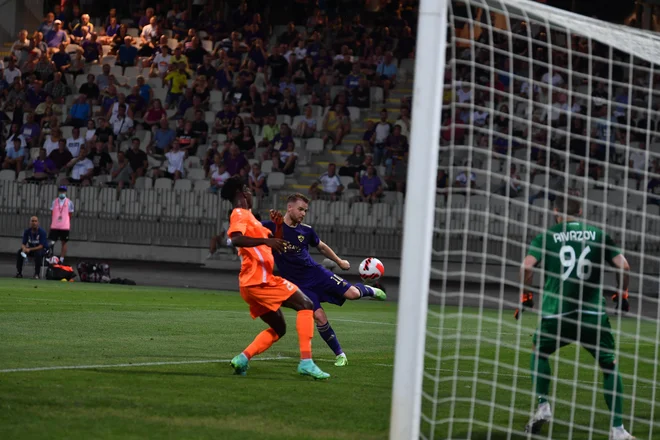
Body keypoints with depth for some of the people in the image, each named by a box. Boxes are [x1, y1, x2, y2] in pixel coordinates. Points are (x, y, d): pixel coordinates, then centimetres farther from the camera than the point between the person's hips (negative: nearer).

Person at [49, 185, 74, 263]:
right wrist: (51, 224, 7)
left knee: (64, 243, 3)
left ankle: (61, 259, 7)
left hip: (65, 227, -2)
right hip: (54, 226, 2)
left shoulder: (69, 202, 1)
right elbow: (52, 214, 11)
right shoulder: (54, 202, 7)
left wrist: (69, 225, 4)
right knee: (52, 242, 1)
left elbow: (70, 215, 5)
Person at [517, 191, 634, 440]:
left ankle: (543, 407, 11)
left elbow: (527, 267, -7)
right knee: (610, 366, 13)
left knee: (539, 352, 28)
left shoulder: (547, 237, 5)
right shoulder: (599, 236, 8)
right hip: (593, 314, 0)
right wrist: (622, 294, 19)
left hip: (556, 314, 0)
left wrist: (526, 296, 9)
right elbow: (623, 266, 2)